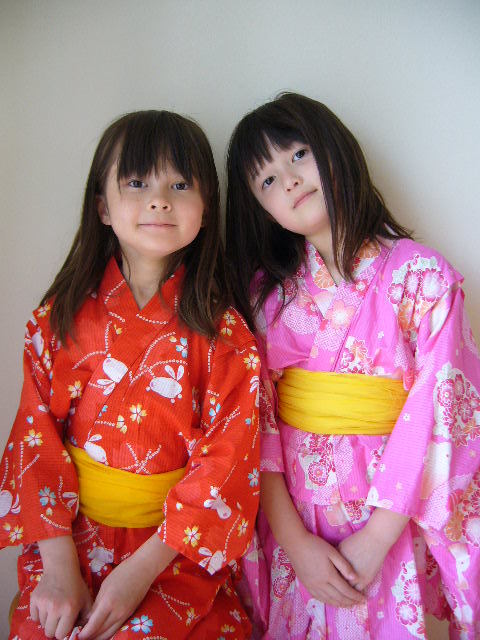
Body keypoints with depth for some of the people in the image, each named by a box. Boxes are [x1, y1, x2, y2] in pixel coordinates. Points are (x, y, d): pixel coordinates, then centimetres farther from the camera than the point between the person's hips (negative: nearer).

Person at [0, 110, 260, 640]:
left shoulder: (223, 333, -9)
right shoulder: (61, 317, -2)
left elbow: (227, 460, -10)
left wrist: (141, 570, -15)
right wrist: (59, 566, -9)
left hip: (180, 546, -1)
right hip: (69, 535, 2)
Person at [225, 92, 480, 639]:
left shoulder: (421, 276, -9)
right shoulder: (266, 291, -1)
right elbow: (256, 417, -4)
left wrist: (375, 538, -15)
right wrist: (293, 539, -11)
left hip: (391, 517, -2)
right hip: (290, 518, 2)